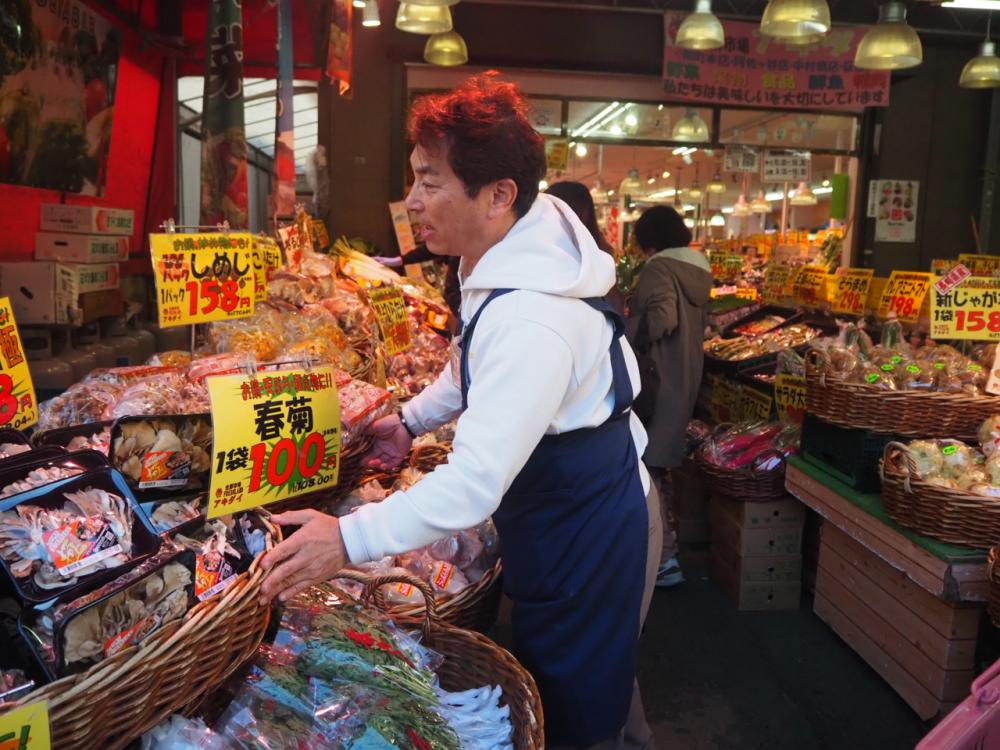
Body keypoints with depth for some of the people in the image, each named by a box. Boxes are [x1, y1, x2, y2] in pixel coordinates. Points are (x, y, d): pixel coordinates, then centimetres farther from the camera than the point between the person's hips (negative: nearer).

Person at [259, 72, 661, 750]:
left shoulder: (531, 319, -34)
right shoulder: (508, 261, -2)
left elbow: (476, 483, -36)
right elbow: (478, 364, 16)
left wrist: (349, 540, -33)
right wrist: (413, 418, 10)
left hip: (588, 533, -9)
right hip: (565, 512, 9)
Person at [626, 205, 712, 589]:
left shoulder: (659, 267, -14)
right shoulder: (698, 269, 13)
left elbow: (660, 318, -29)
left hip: (657, 378, -9)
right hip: (685, 376, 9)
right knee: (659, 463, 19)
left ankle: (664, 561, 0)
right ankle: (666, 541, 30)